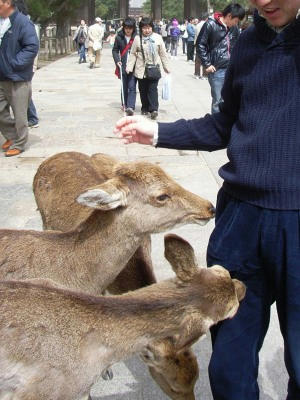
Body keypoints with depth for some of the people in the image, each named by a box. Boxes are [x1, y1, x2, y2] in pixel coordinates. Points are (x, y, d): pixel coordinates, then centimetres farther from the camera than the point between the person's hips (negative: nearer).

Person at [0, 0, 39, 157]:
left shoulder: (23, 22, -14)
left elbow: (32, 47, -19)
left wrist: (14, 63, -18)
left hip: (18, 78, -7)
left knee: (19, 114, 4)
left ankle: (18, 144, 18)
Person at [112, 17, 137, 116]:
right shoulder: (119, 37, 1)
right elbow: (115, 50, 7)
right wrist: (117, 61, -7)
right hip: (123, 66, 2)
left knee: (132, 87, -9)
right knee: (124, 86, 12)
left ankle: (130, 107, -14)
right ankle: (124, 104, 26)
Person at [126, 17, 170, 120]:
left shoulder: (158, 38, 2)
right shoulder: (137, 39, 0)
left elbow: (163, 54, 7)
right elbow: (133, 54, 3)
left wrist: (166, 67, 9)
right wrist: (129, 67, -5)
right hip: (141, 69, 1)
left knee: (153, 89, -8)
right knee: (143, 89, 9)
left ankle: (153, 109, -11)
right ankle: (145, 108, 20)